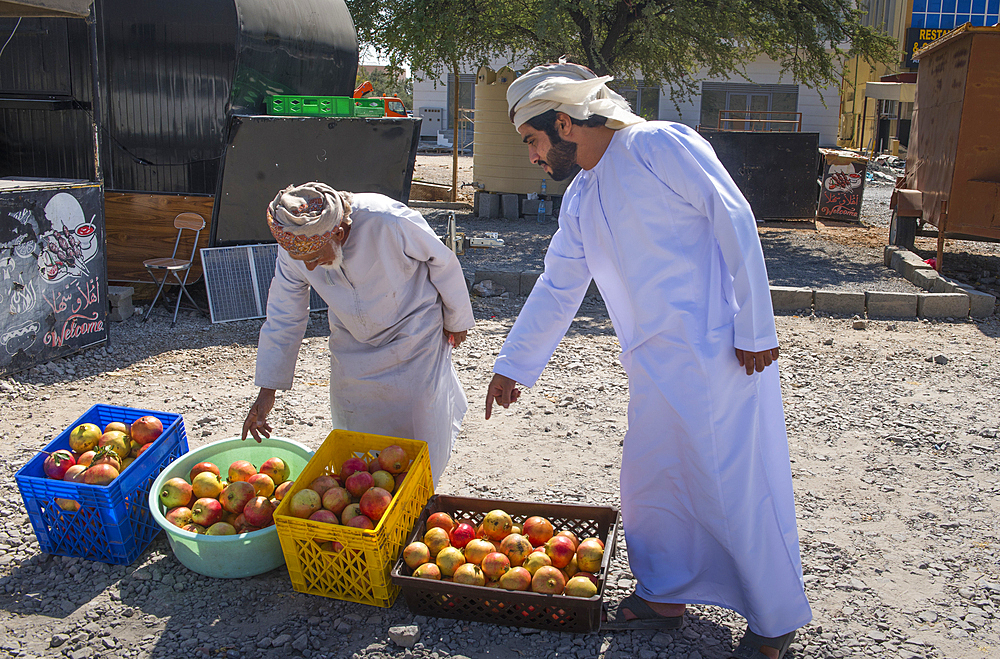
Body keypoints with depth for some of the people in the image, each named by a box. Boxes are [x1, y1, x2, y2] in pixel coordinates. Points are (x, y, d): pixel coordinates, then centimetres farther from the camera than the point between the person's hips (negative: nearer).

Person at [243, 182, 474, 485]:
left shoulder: (388, 221, -34)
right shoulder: (294, 248, -20)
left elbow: (442, 261, -16)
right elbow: (283, 318, -7)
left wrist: (456, 319, -1)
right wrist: (267, 391, -6)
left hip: (413, 337, -3)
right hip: (352, 344, 4)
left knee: (417, 433, 3)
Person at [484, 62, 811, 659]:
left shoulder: (660, 145, -10)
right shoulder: (580, 200, 14)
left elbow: (735, 220, -13)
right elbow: (557, 290, 21)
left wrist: (756, 329, -15)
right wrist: (512, 366, 23)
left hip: (720, 352, -8)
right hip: (657, 365, 8)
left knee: (740, 485, 1)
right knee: (651, 477, 12)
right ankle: (665, 595, 32)